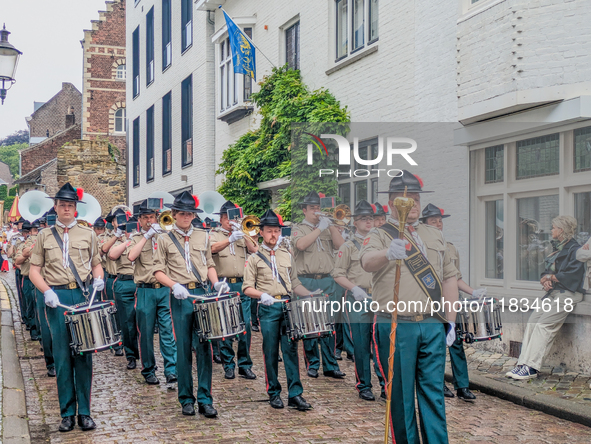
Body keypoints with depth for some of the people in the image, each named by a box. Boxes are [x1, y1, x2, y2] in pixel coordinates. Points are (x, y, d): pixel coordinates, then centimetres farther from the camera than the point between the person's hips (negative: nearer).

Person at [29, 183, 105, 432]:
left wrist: (98, 278, -5)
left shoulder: (88, 234, 13)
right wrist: (46, 291, -9)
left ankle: (84, 412, 7)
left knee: (84, 355, 0)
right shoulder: (44, 236, 11)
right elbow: (34, 270, 8)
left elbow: (96, 264, 17)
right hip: (56, 298, 0)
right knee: (62, 356, 1)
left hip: (83, 296, 0)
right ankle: (67, 413, 9)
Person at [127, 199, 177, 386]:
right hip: (145, 291, 0)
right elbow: (131, 256, -13)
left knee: (168, 331, -5)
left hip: (165, 290, 0)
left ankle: (171, 370, -5)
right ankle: (148, 371, 17)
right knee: (146, 333, 5)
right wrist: (147, 235, -12)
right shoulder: (136, 239, 8)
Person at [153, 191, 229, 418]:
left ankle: (205, 399, 4)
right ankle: (186, 399, 12)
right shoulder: (165, 240, 6)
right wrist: (174, 286, -14)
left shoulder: (202, 236, 14)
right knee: (183, 348, 2)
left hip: (202, 294, 2)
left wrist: (216, 282, 0)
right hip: (180, 298, -2)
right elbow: (158, 271, 2)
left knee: (204, 347, -2)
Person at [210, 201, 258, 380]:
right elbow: (213, 248, -14)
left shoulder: (242, 235, 18)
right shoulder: (214, 234, 8)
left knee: (246, 325, 0)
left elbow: (254, 250, 4)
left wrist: (243, 233, -7)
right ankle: (228, 365, 9)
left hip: (242, 285, 3)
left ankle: (245, 365, 8)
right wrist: (230, 239, -30)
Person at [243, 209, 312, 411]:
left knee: (290, 349, -3)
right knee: (271, 352, 2)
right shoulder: (254, 258, 5)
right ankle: (274, 393, 14)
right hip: (268, 309, -2)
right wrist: (261, 295, -20)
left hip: (288, 306, 2)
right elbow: (247, 288, -1)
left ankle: (295, 394, -2)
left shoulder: (287, 256, 15)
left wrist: (310, 295, 5)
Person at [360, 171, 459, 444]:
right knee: (401, 394, 4)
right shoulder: (379, 235, 0)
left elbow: (449, 277, 18)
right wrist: (387, 253, -46)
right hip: (396, 327, -4)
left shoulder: (435, 236, 17)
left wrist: (450, 321, 11)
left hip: (433, 326, 4)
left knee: (433, 392, 7)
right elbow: (367, 261, -23)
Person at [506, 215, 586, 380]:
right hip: (552, 293, 9)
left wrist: (550, 277, -4)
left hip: (567, 294, -9)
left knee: (543, 325, -20)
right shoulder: (556, 249, 22)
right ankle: (523, 364, -10)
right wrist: (545, 281, -3)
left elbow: (571, 275, -17)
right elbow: (545, 273, 20)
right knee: (532, 323, -6)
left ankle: (532, 367, -22)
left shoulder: (575, 250, -6)